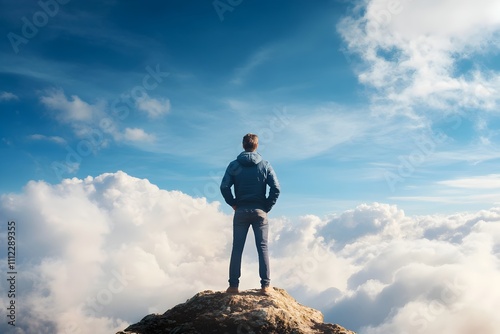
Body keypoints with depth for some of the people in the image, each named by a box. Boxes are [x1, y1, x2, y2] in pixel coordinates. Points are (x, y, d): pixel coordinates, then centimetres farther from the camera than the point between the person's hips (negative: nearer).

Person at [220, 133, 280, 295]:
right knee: (262, 248, 4)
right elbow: (276, 188, -8)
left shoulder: (234, 165, 0)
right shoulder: (265, 165, 0)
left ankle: (233, 285, 6)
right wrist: (268, 206, 1)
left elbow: (224, 187, -9)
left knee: (237, 249, 5)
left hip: (241, 211, 0)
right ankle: (265, 285, 4)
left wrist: (233, 203, 3)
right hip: (260, 212, 0)